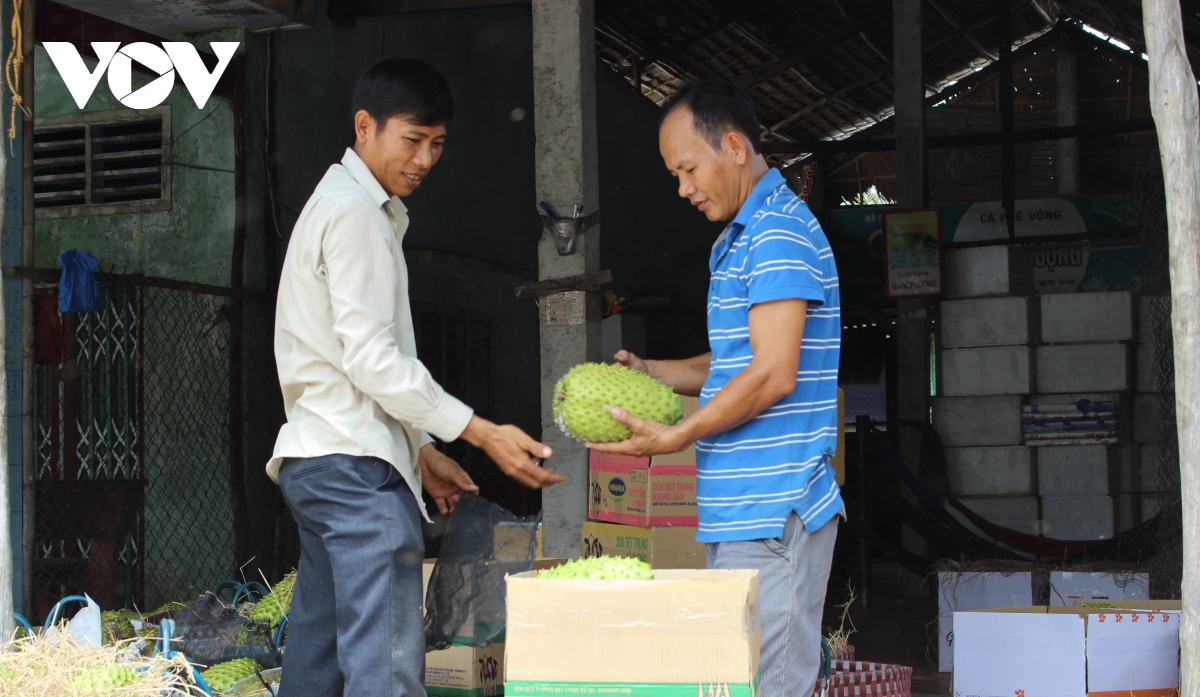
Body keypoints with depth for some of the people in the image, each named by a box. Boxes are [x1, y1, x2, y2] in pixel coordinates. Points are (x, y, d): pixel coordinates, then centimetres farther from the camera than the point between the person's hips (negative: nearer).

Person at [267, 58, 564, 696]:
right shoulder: (356, 213, -10)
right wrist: (482, 433, -18)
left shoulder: (337, 205, 23)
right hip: (355, 465, -11)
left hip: (318, 462, 11)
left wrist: (418, 449, 22)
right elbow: (372, 359, -17)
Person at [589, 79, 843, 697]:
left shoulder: (778, 233, -13)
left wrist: (674, 438, -15)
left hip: (772, 509, -10)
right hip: (742, 509, 10)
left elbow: (772, 376, -19)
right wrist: (649, 372, 13)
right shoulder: (740, 239, 20)